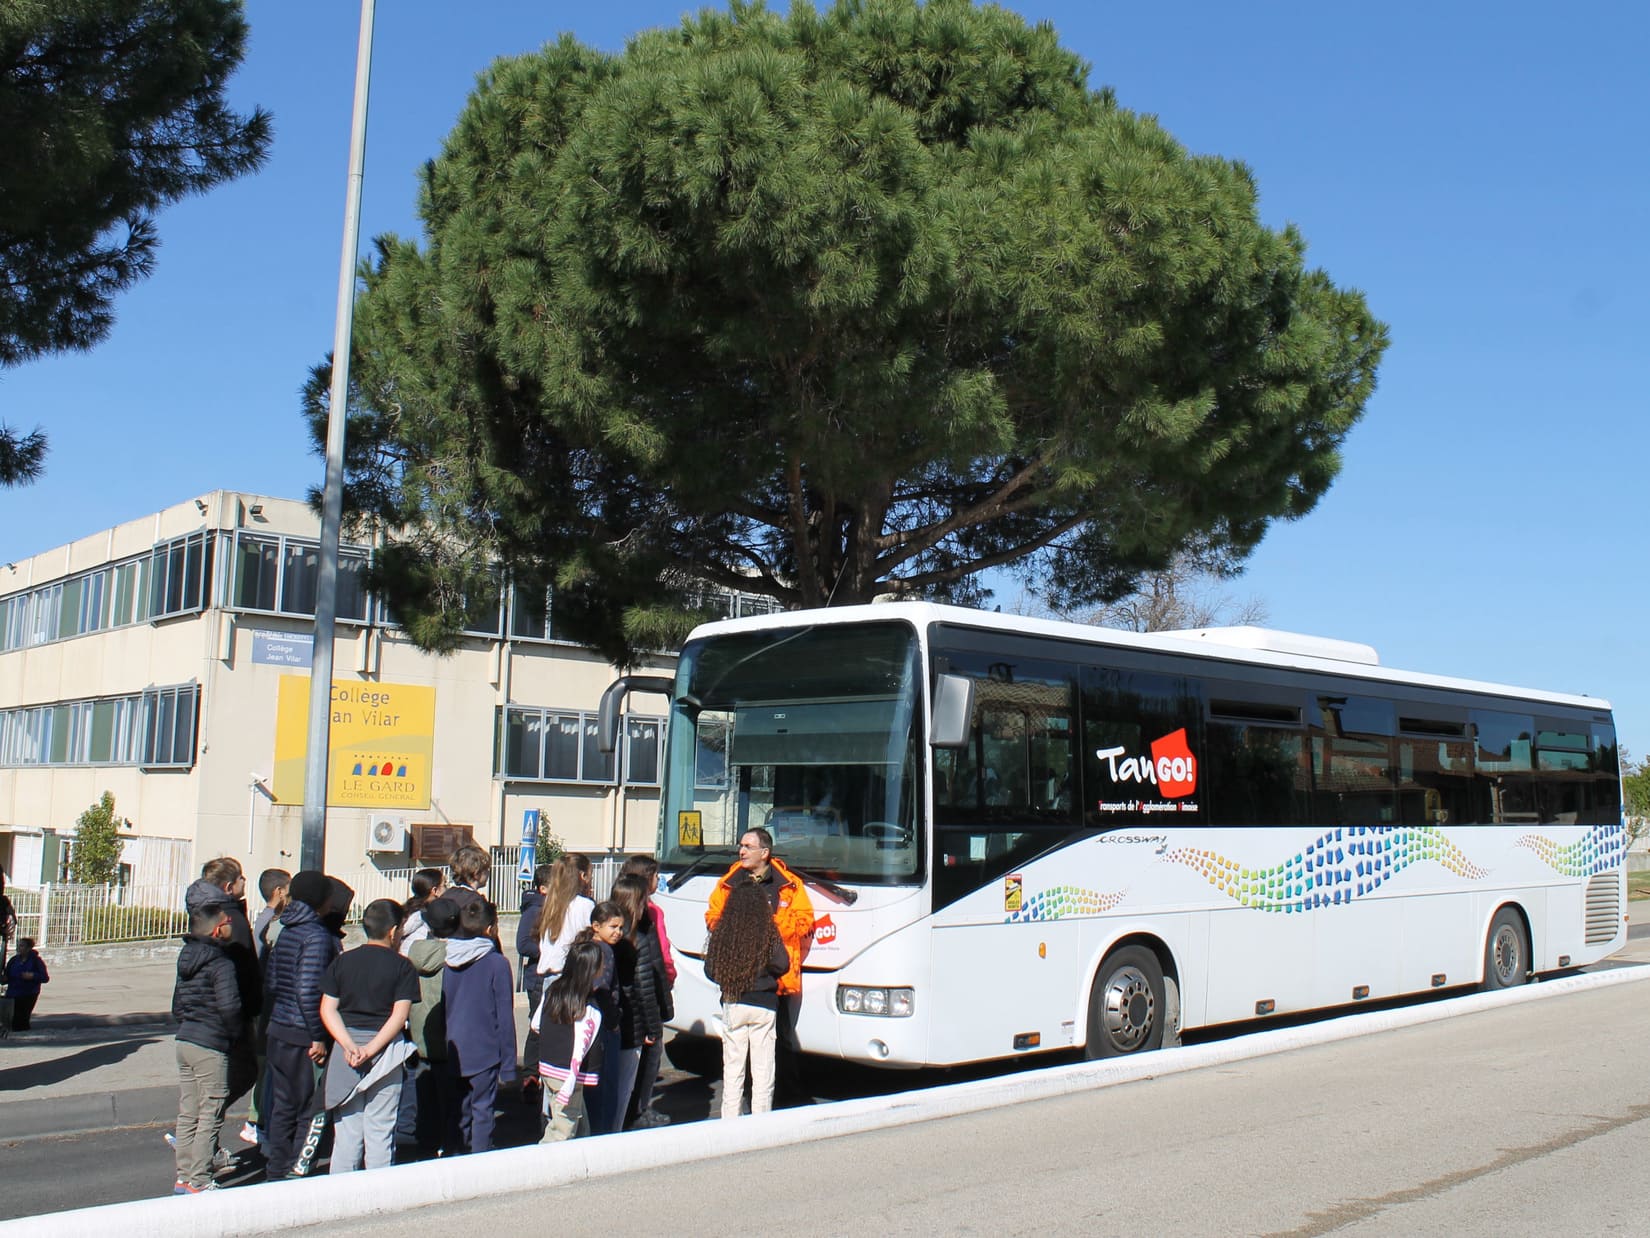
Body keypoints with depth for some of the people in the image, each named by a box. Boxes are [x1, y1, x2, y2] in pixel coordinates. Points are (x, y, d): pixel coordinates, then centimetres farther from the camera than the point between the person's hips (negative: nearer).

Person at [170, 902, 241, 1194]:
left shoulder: (187, 959, 11)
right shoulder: (221, 964, -16)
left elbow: (177, 1003, 17)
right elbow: (229, 1006, -24)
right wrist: (235, 1033, -8)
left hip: (185, 1040, 9)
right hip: (210, 1048, -9)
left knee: (187, 1115, 14)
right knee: (209, 1118, -1)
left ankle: (184, 1178, 21)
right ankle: (200, 1182, 2)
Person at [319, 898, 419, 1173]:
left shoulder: (342, 962, 6)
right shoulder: (402, 967, -4)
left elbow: (327, 1009, -1)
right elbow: (400, 1014, -12)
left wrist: (350, 1045, -9)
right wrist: (371, 1049, -15)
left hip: (345, 1048, 3)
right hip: (385, 1053, -3)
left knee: (346, 1131, 10)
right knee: (380, 1132, 3)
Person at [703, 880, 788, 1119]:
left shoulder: (721, 931, -4)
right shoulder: (768, 931, -9)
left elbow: (710, 970, 0)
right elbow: (782, 964, -11)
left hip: (732, 1005, 2)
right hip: (763, 1005, -2)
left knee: (732, 1068, 10)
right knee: (763, 1068, 5)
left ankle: (730, 1122, 12)